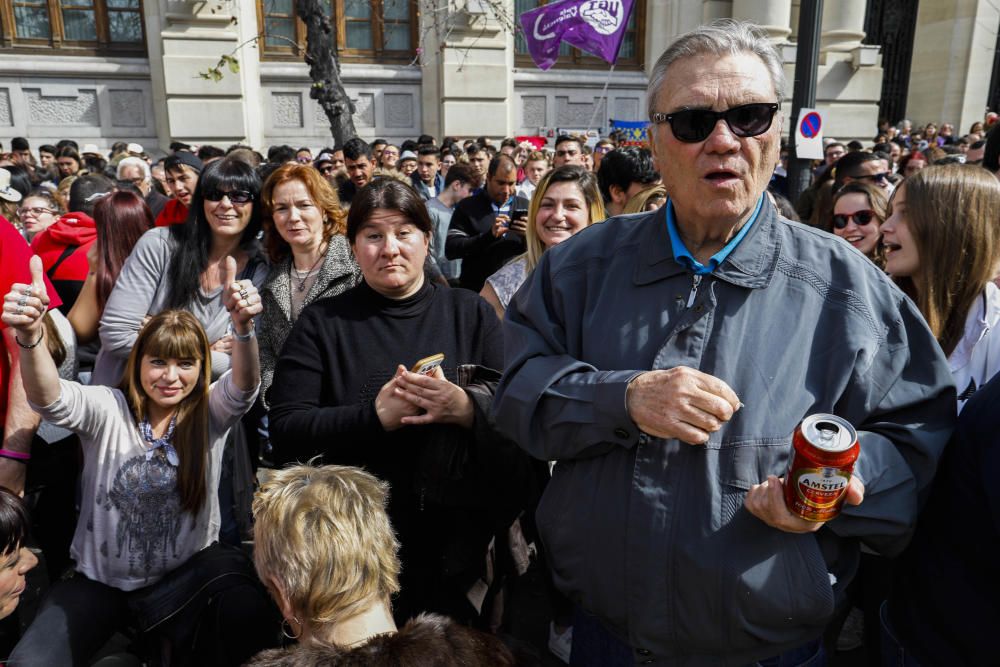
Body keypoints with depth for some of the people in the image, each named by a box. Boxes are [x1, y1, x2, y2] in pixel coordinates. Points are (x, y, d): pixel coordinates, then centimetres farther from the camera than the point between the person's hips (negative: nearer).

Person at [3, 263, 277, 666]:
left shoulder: (210, 413, -6)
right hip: (101, 582, 1)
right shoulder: (108, 410, -7)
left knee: (248, 610, -28)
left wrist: (243, 327, -49)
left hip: (186, 577, 0)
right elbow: (50, 400, -26)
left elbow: (244, 388, -27)